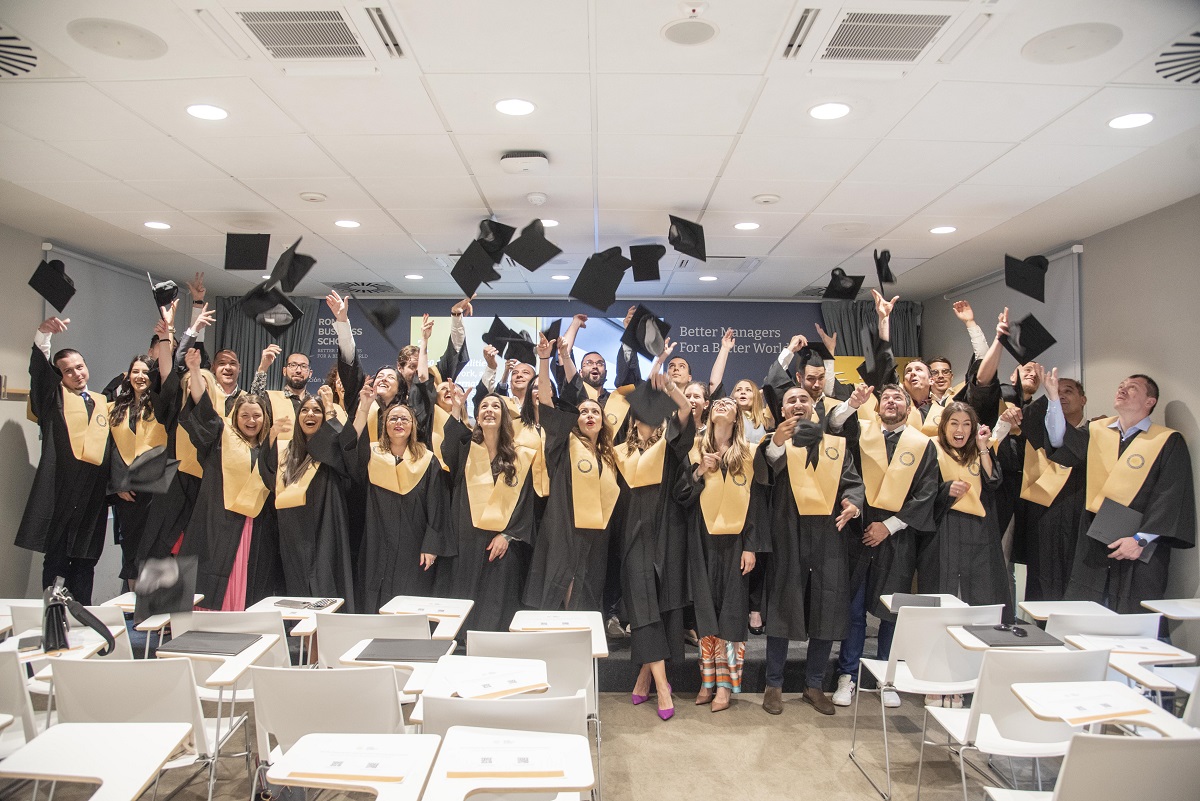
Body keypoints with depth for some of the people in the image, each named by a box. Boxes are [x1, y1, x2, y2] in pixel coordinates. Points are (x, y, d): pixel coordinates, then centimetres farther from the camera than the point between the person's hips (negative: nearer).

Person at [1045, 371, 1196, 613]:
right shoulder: (1096, 431, 10)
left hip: (1140, 550, -3)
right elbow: (1060, 440, -7)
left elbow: (1172, 498, -8)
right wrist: (1053, 397, -16)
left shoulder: (1169, 442, -2)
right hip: (1093, 545, 3)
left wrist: (1141, 539, -16)